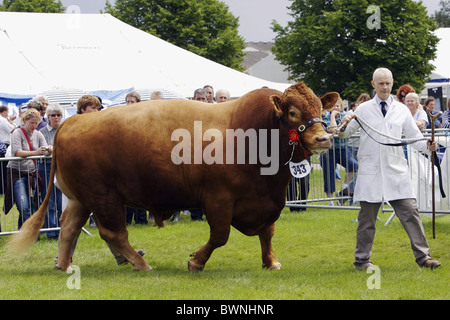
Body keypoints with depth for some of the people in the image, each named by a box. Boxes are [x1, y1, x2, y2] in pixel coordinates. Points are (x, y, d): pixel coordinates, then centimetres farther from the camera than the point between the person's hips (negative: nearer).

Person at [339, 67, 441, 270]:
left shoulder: (401, 110, 10)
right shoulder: (363, 110, 5)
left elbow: (414, 137, 11)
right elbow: (343, 135, 7)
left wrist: (427, 145, -9)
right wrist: (343, 125, -15)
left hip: (396, 171, 1)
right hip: (370, 172, -1)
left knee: (410, 211, -3)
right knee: (367, 217, 4)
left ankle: (422, 256, 2)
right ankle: (362, 260, 13)